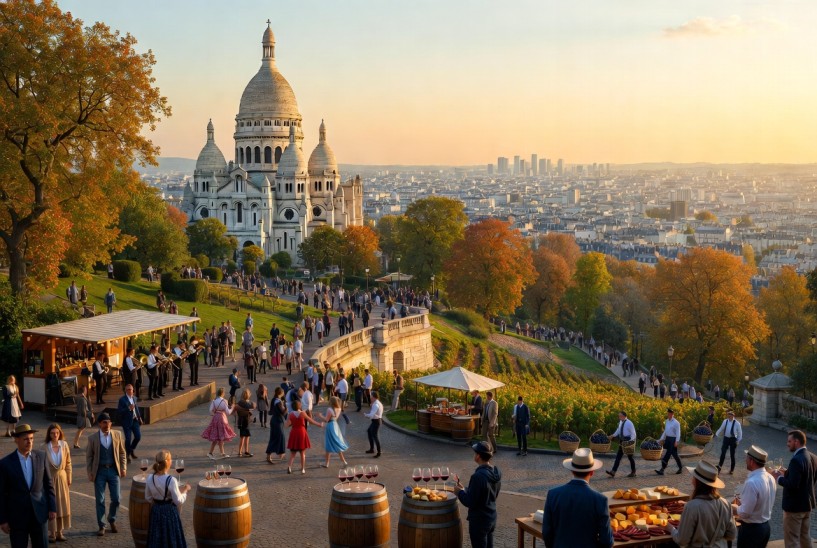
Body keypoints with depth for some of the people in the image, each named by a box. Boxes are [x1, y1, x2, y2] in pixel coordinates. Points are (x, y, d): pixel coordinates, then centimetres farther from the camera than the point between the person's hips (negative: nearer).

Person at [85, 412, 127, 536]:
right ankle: (101, 526, 15)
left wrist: (123, 468, 2)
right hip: (99, 471, -1)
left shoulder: (117, 435, 1)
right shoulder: (93, 439, -4)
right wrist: (90, 473, -3)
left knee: (116, 498, 3)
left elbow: (122, 452, 8)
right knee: (100, 500, 4)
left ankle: (112, 520, 28)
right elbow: (89, 457, 1)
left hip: (113, 470, 1)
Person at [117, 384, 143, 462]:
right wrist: (129, 409, -25)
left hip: (135, 420, 6)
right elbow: (119, 411, -16)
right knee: (128, 439, -3)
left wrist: (139, 417, 16)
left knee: (138, 437, 4)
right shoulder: (122, 399, -10)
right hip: (127, 422, -6)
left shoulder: (134, 398, 10)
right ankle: (128, 454, 15)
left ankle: (132, 450, 30)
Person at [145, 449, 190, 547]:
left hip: (156, 512, 5)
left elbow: (148, 498, 6)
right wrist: (185, 491, -1)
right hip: (169, 512, -5)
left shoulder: (150, 479, -6)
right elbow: (178, 501, -17)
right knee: (171, 540, 7)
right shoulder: (171, 480, -22)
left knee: (156, 541, 14)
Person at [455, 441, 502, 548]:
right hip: (492, 518, 8)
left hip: (479, 520, -8)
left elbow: (470, 502, -23)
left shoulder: (478, 476, -27)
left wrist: (460, 492, -5)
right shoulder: (497, 473, -1)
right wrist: (465, 490, 14)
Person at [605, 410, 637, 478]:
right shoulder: (620, 422, 4)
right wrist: (613, 436, 7)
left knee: (630, 457, 7)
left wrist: (631, 441, -25)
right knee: (618, 456, 1)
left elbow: (633, 433, -16)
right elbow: (618, 430, 18)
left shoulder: (629, 423, -19)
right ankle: (613, 472, -3)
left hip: (628, 441, -7)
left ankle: (633, 472, 24)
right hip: (622, 441, 7)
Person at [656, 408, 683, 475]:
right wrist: (661, 439, 15)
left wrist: (676, 441, -22)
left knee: (674, 454, -3)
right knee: (666, 454, 5)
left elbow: (678, 433, -14)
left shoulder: (676, 423, -11)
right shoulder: (666, 421, 11)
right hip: (667, 439, 7)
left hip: (673, 439, -7)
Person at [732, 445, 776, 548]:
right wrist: (743, 501, 12)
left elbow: (744, 513, -24)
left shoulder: (752, 482, -27)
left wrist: (734, 508, -5)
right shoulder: (770, 478, 1)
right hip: (765, 526, 8)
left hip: (751, 529, -8)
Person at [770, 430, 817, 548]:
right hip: (807, 503, 9)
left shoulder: (796, 460, -25)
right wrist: (787, 473, 10)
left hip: (795, 506, -9)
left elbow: (792, 485, -29)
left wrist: (779, 478, -13)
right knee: (804, 536, 22)